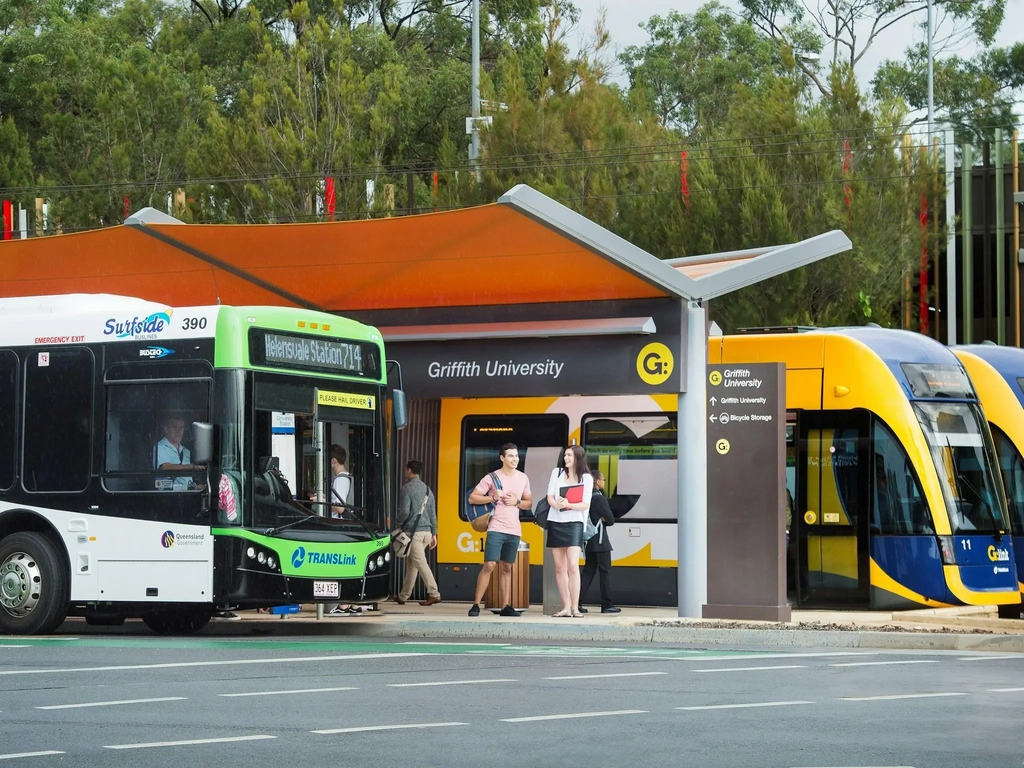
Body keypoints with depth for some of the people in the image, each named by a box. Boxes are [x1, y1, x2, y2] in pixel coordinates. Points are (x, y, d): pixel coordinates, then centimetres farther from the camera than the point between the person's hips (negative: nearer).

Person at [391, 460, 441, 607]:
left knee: (420, 563, -10)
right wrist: (433, 534, 18)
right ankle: (403, 596, 21)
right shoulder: (427, 489, 15)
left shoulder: (407, 489, -8)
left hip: (413, 532, -8)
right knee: (411, 564, 15)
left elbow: (404, 511, -16)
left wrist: (397, 524, 2)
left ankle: (434, 594, -19)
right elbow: (433, 513, 15)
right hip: (426, 531, 8)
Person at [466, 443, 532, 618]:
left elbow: (529, 503, 17)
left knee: (506, 568, 8)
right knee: (489, 565, -12)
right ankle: (476, 605, -9)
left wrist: (517, 502, -4)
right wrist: (493, 498, -14)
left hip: (514, 531, 4)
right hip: (496, 529, -4)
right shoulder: (492, 478, -3)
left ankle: (506, 607, 10)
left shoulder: (523, 479, 10)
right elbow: (472, 498, -3)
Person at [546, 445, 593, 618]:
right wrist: (557, 505, -19)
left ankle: (575, 608, -14)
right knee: (560, 567, 2)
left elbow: (585, 505, -4)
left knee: (572, 566, -15)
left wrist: (569, 505, -21)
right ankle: (566, 607, 5)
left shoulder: (586, 478, 1)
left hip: (574, 523, -3)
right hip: (555, 522, 3)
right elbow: (550, 496, 3)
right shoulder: (557, 472, 9)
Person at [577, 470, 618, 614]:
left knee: (588, 571, 9)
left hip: (589, 541, 8)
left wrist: (600, 521, 3)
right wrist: (603, 521, 6)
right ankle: (607, 605, -3)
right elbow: (611, 520, -13)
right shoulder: (599, 499, -14)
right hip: (600, 541, -8)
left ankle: (577, 603, 2)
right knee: (605, 572, -3)